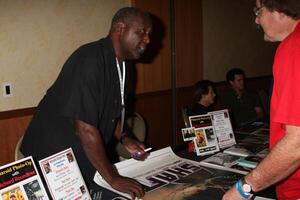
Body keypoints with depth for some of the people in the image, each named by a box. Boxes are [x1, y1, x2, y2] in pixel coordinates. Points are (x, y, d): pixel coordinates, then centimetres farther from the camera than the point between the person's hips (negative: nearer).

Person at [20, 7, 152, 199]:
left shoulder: (120, 64, 3)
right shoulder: (89, 61, -25)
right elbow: (85, 127, -29)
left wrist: (124, 137, -1)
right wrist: (113, 178, -24)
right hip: (53, 156, -7)